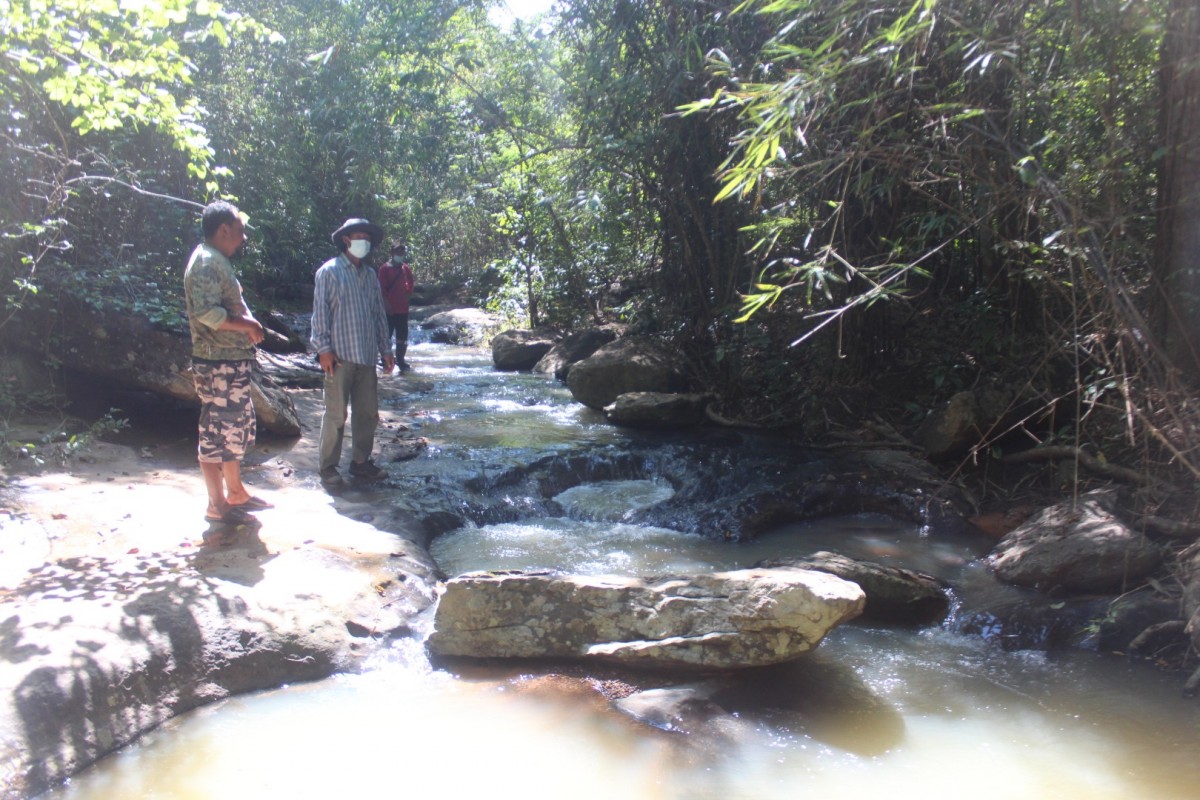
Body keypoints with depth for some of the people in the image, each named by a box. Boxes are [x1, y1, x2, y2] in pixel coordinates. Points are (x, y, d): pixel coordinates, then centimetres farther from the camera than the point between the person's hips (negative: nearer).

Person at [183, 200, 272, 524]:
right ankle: (217, 506, 7)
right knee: (217, 430, -2)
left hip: (234, 362, 11)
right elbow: (207, 312, -27)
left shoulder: (218, 262, 17)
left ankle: (236, 492, 31)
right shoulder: (206, 263, -16)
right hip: (219, 364, -11)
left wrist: (248, 323, 5)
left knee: (238, 427, 18)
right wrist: (247, 325, -17)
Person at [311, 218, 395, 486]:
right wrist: (324, 348, -12)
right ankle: (328, 467, 6)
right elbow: (320, 312, -6)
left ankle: (360, 461, 21)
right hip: (340, 355, -6)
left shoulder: (370, 275, 16)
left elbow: (379, 315, 19)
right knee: (336, 413, -3)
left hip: (366, 356, 6)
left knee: (368, 413, 9)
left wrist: (385, 349, 15)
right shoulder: (329, 271, -2)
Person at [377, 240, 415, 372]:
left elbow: (410, 286, 20)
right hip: (389, 309, -5)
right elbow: (382, 289, -10)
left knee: (402, 337, 10)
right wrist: (386, 304, -15)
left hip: (403, 309, 5)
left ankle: (401, 361, 20)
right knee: (386, 336, 0)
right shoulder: (385, 268, -6)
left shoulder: (406, 269, 9)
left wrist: (407, 295, 6)